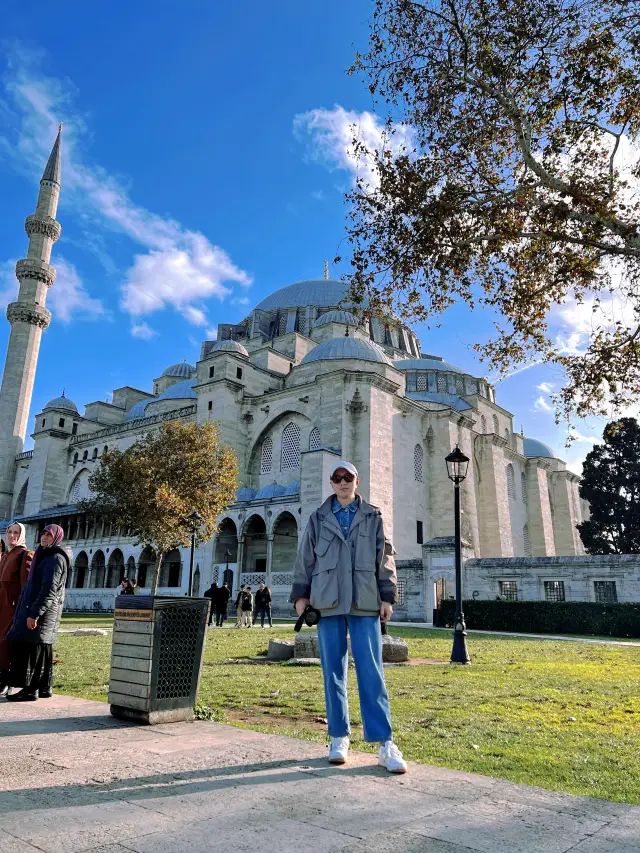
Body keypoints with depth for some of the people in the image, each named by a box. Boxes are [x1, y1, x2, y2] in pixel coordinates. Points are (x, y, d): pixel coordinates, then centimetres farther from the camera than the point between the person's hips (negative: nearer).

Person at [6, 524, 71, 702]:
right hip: (35, 608, 9)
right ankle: (44, 688, 16)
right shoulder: (46, 556, 17)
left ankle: (31, 689, -4)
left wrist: (34, 613, -24)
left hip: (41, 609, -9)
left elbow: (49, 590, -21)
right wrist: (31, 611, 21)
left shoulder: (56, 558, -14)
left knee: (30, 646, -8)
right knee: (41, 648, 11)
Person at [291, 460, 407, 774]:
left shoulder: (373, 517, 10)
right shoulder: (318, 518, 11)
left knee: (371, 673, -4)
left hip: (365, 605, -1)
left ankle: (385, 742, 1)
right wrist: (301, 594, 6)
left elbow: (385, 558, 7)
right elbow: (305, 558, 11)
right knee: (333, 673, 6)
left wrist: (387, 596, 1)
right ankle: (339, 737, 18)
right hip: (329, 604, 1)